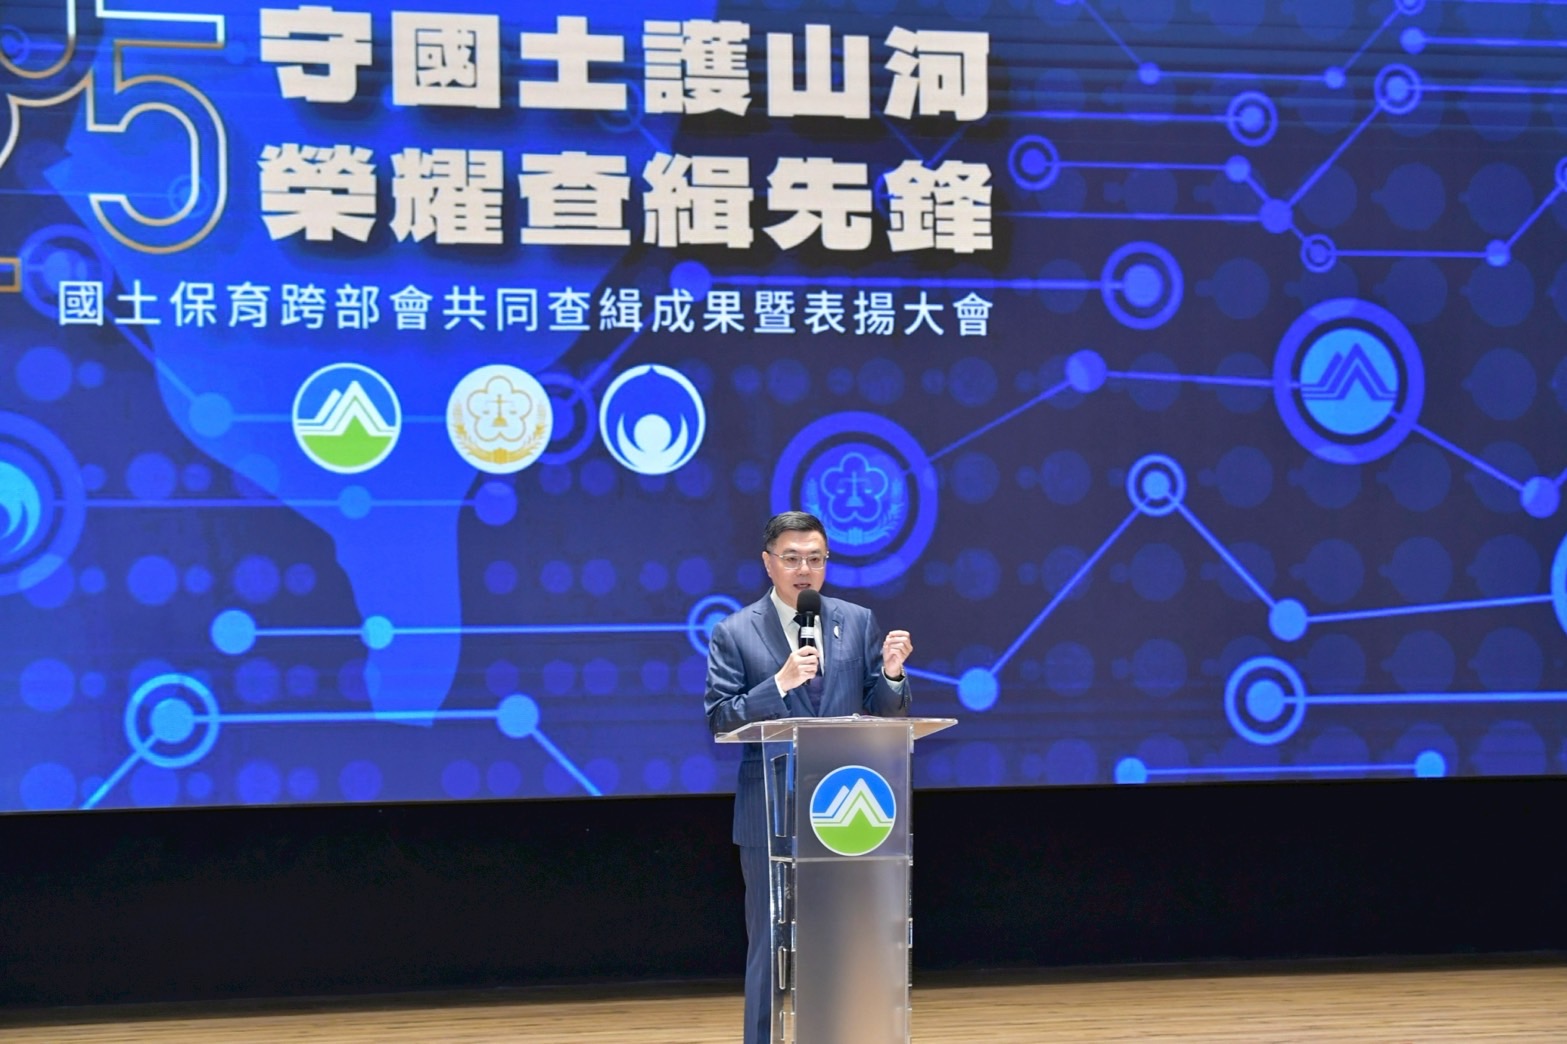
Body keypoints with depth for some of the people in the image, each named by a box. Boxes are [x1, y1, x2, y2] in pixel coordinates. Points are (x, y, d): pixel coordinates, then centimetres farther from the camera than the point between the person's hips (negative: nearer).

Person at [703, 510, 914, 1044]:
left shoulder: (858, 622, 6)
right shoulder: (734, 633, -2)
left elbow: (886, 714, 6)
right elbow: (721, 722, -9)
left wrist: (891, 674, -15)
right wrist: (779, 684, -21)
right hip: (770, 813, -2)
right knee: (770, 946, 5)